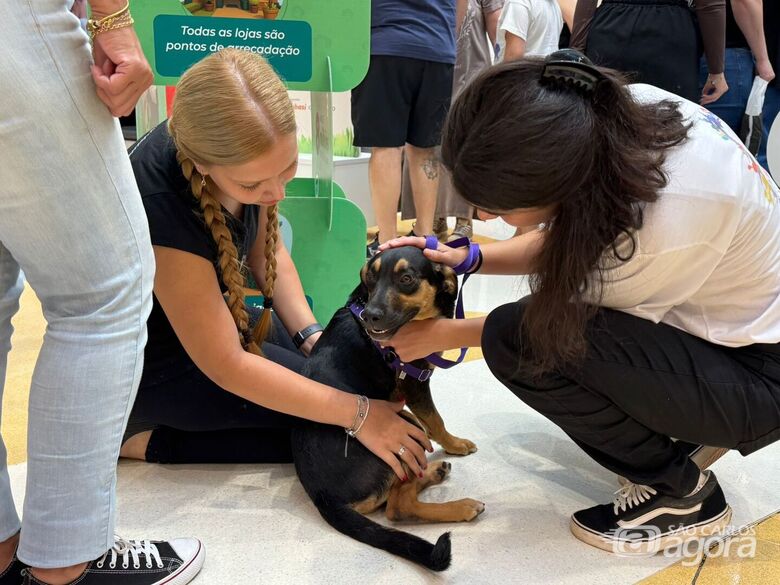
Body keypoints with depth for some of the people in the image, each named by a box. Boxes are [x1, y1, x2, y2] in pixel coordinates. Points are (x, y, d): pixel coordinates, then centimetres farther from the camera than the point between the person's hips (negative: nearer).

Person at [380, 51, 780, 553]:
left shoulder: (667, 226, -36)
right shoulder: (618, 113, -16)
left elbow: (570, 324, -16)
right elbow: (570, 239, 2)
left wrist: (446, 334, -7)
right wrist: (469, 258, -10)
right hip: (738, 313, 8)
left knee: (518, 339, -23)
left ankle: (680, 492, -3)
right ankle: (685, 429, 14)